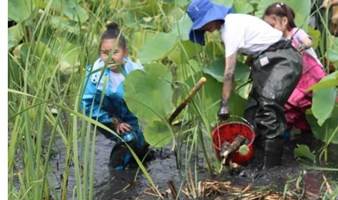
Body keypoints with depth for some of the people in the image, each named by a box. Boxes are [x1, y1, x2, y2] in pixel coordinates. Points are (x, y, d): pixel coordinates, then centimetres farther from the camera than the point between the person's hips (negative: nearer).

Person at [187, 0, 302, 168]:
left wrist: (224, 104, -17)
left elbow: (230, 71, -18)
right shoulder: (228, 24, 13)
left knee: (269, 109, -19)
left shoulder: (231, 26, -15)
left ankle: (272, 168, -22)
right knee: (252, 112, 9)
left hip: (283, 61, -11)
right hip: (268, 62, 11)